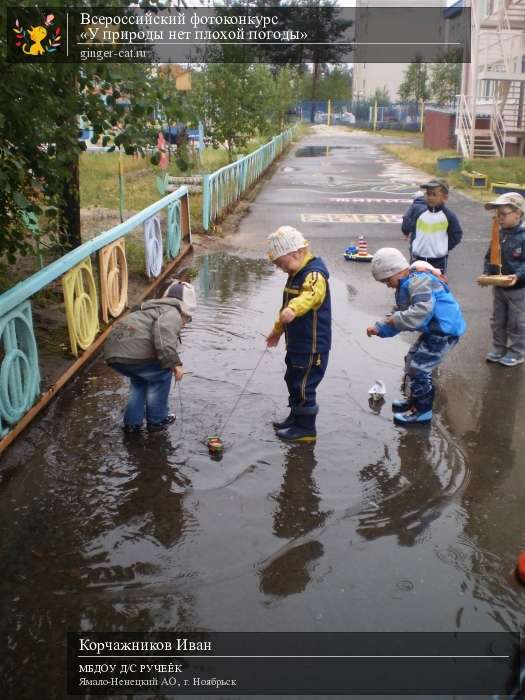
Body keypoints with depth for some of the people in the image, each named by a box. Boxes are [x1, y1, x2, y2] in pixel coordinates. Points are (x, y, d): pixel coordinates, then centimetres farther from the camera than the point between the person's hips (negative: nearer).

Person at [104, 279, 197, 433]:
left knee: (139, 379, 31)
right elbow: (163, 335, -20)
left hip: (112, 353, 9)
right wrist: (174, 363, -15)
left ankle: (132, 423, 29)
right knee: (161, 376, 13)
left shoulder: (153, 309, 33)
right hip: (135, 353, -9)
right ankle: (157, 419, 23)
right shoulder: (172, 313, 3)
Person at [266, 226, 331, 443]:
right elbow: (287, 304, 25)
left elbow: (311, 295, -43)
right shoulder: (297, 274, 13)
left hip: (312, 346, -10)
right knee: (293, 381, 21)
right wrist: (277, 330, 32)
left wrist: (293, 309, -62)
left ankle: (306, 429, 13)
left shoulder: (314, 273, -20)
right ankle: (296, 417, 38)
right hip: (297, 343, 10)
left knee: (303, 386, -1)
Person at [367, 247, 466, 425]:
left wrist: (397, 318, -25)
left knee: (418, 368, -7)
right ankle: (414, 399, 38)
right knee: (412, 360, 21)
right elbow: (399, 321, 14)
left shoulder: (418, 282, -22)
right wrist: (379, 328, 0)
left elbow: (422, 311, -36)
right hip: (434, 330, 11)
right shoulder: (404, 287, 11)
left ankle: (422, 411, 9)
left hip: (445, 331, -11)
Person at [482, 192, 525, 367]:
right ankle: (499, 348, 33)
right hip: (498, 286, 7)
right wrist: (487, 273, -5)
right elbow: (490, 256, 9)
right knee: (498, 320, 18)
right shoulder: (499, 234, 1)